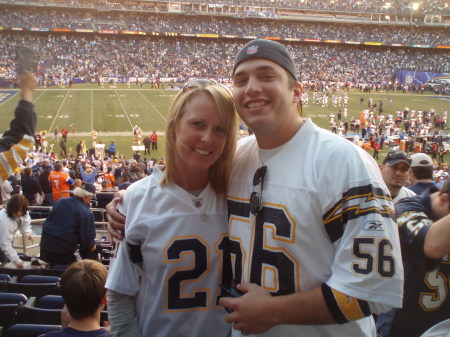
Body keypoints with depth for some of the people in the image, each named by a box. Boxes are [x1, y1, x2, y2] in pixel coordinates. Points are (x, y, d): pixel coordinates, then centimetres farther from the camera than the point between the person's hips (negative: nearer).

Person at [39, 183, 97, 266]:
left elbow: (48, 220, 14)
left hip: (46, 242, 6)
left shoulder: (61, 201, 4)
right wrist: (91, 246, 11)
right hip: (66, 247, -6)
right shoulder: (86, 213, -12)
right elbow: (86, 236, -9)